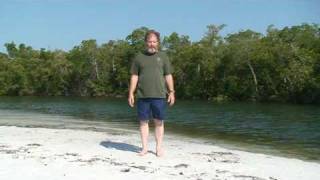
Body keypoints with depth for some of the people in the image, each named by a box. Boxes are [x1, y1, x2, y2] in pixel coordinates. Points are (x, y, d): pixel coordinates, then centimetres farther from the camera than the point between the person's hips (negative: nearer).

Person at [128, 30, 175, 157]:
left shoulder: (163, 56, 9)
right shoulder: (139, 57, 9)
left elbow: (168, 75, 7)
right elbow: (134, 76, 8)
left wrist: (171, 92, -2)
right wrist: (131, 93, 1)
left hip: (159, 95, 0)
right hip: (142, 95, 1)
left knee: (159, 122, 3)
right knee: (143, 121, 4)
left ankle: (159, 148, 14)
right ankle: (144, 148, 14)